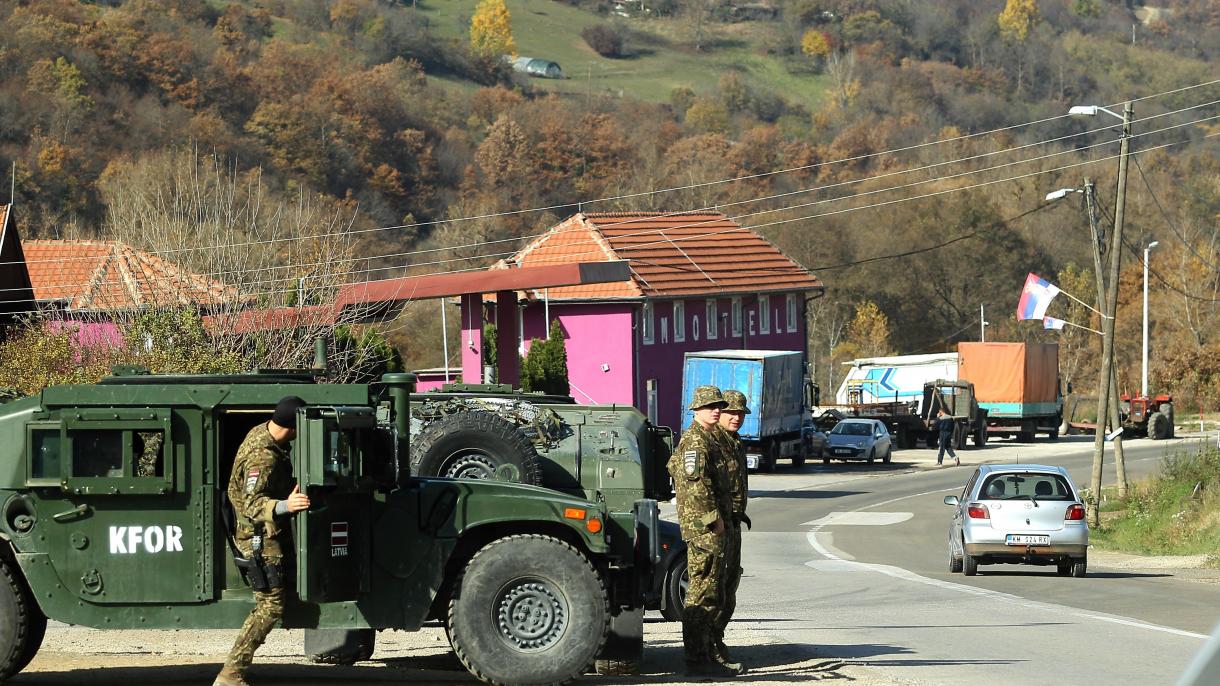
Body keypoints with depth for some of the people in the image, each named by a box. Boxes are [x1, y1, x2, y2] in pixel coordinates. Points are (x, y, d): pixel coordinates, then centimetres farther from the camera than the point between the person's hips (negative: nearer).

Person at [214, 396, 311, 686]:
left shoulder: (261, 432, 3)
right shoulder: (262, 457, -29)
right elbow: (252, 504, -37)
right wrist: (284, 506, -55)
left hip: (272, 532, 10)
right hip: (263, 538, -10)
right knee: (270, 606, -10)